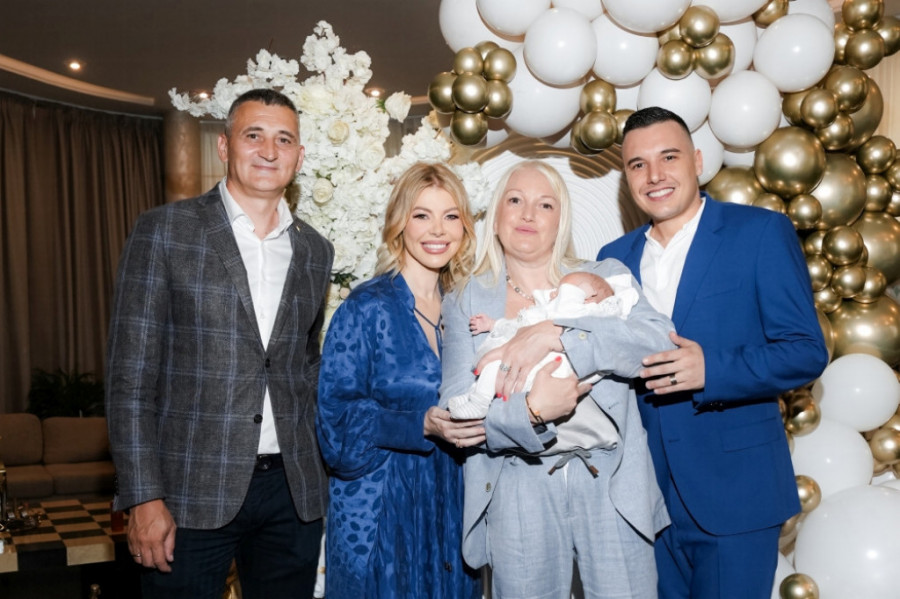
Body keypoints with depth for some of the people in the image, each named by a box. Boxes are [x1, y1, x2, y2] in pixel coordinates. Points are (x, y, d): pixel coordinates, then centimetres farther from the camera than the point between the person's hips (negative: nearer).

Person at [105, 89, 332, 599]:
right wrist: (144, 498, -11)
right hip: (192, 492, -3)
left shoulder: (316, 251, 9)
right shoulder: (164, 230, -3)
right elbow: (130, 374, -6)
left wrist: (316, 468, 11)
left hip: (295, 493, 4)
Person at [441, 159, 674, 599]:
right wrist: (531, 410, -24)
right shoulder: (465, 303, 4)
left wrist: (555, 335, -23)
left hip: (610, 488, 1)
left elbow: (659, 339, -13)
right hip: (517, 495, 0)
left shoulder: (606, 278, 5)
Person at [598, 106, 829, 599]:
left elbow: (806, 351, -10)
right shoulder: (614, 257, 8)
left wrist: (710, 370, -24)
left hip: (734, 492, -4)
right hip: (646, 494, 4)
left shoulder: (761, 232, -6)